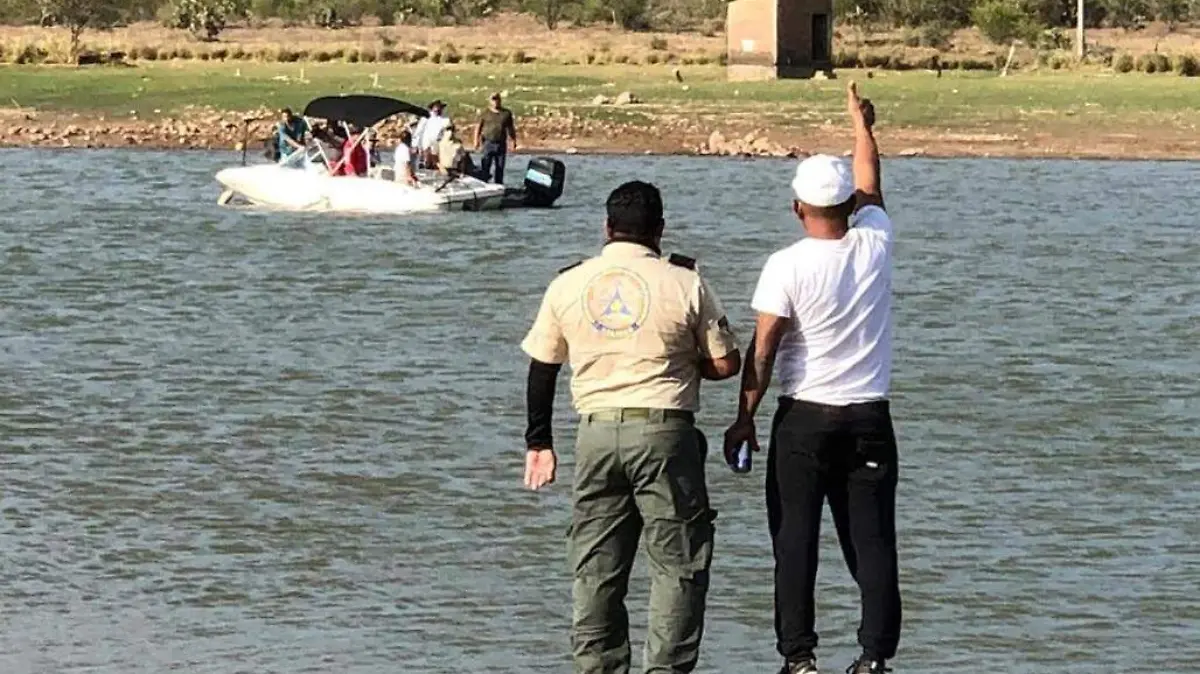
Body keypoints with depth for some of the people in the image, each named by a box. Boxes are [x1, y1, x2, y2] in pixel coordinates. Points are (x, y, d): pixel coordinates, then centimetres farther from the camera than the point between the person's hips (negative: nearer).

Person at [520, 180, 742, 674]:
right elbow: (726, 364, -2)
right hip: (664, 432, -3)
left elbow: (541, 368, 10)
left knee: (595, 568, 10)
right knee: (678, 563, 3)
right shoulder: (684, 284, -4)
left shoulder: (568, 285, 5)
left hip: (596, 432, 3)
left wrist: (539, 442, 18)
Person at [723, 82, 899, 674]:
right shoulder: (874, 244, -1)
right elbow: (869, 182, 19)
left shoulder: (786, 266, -10)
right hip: (869, 418, 3)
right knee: (871, 539, 4)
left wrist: (744, 420, -2)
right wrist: (861, 122, 35)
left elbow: (762, 350, -10)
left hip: (803, 419, -3)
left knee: (796, 540, 1)